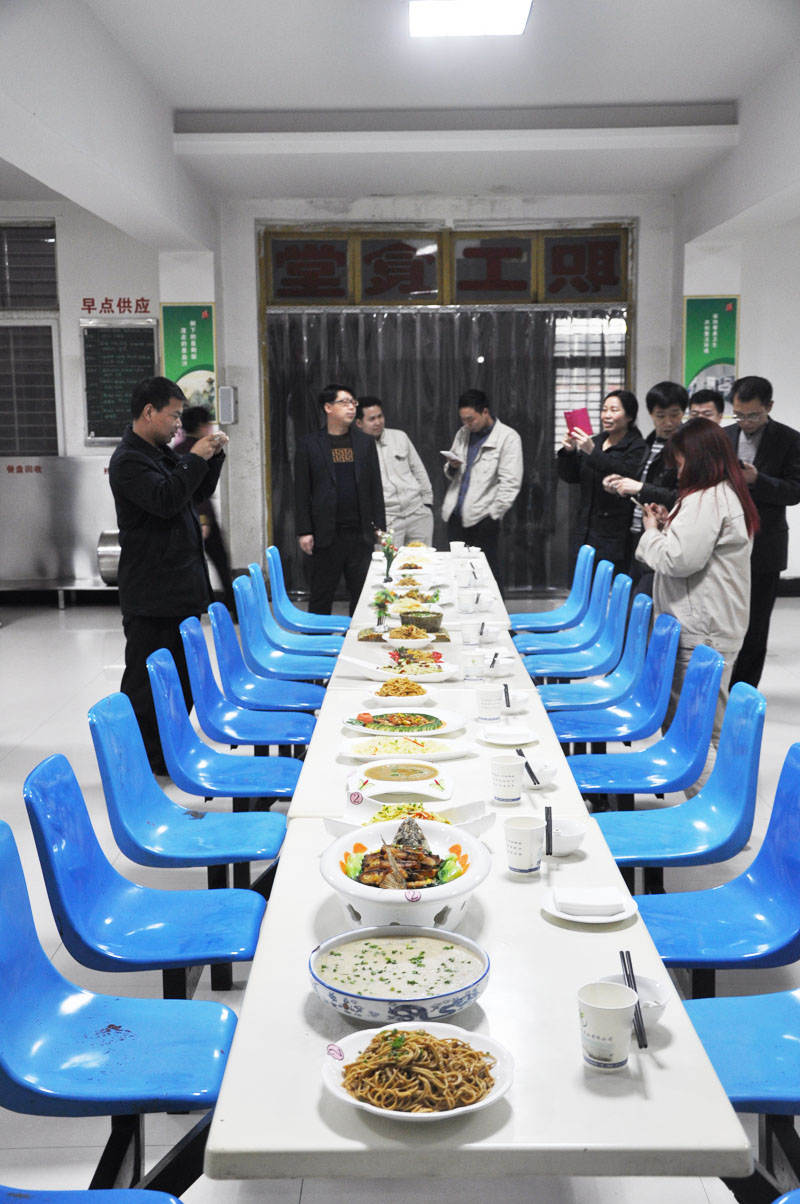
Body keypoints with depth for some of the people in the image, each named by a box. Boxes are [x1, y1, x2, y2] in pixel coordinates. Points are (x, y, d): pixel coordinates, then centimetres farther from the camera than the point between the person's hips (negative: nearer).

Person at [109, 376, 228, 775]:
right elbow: (166, 499, -28)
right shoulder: (129, 461, -14)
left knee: (181, 677, 15)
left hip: (180, 588, 10)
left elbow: (198, 493, 24)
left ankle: (169, 754, 26)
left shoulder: (161, 453, 16)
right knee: (145, 682, -3)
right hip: (150, 596, -10)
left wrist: (213, 456, 9)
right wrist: (195, 459, -19)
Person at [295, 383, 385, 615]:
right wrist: (304, 531, -5)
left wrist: (379, 525, 5)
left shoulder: (365, 442, 11)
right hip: (326, 534, -3)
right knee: (321, 596, 3)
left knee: (363, 593, 6)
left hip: (360, 533, 3)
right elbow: (302, 492, 0)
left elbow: (375, 487, 12)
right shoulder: (309, 445, 2)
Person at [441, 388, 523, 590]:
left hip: (482, 519, -5)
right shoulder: (462, 434, 15)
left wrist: (493, 514, -12)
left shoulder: (508, 437, -3)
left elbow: (510, 483, -8)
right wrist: (452, 467, 1)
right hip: (455, 516, 6)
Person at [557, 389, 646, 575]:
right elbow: (571, 477, 15)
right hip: (588, 531, 6)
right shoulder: (595, 441, 16)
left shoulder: (637, 447, -4)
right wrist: (568, 452, -3)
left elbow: (625, 475, -22)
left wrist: (593, 452, -25)